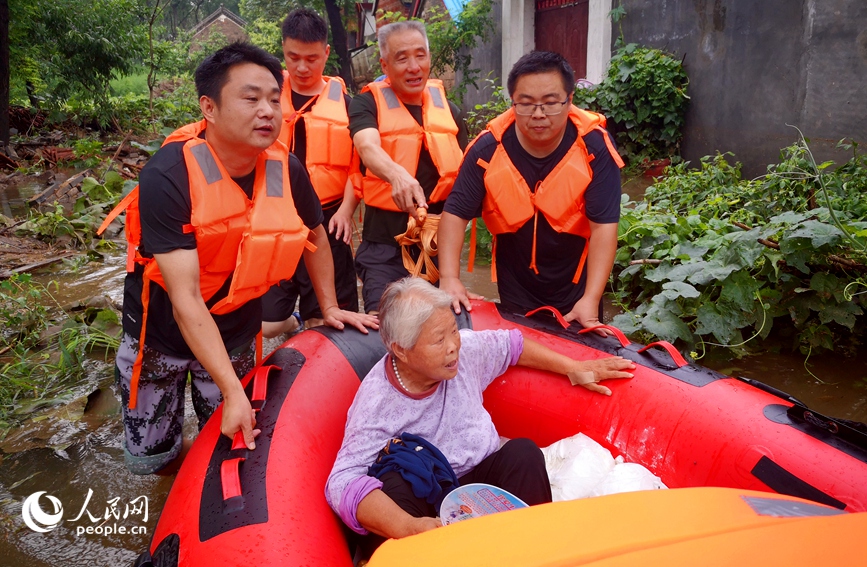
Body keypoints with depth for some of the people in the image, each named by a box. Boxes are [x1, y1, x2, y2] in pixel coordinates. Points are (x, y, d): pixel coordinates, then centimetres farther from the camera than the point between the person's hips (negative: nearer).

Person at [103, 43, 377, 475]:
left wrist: (329, 307, 8)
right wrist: (232, 390, -34)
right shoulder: (167, 176, -29)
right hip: (161, 333, -3)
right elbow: (185, 300, -32)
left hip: (235, 333, 3)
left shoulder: (286, 170, -15)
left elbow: (314, 235, 7)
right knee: (149, 457, 11)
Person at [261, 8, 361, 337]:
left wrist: (346, 210, -8)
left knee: (325, 323, 3)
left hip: (327, 223, 0)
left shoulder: (344, 102, 5)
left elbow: (358, 165, 5)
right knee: (264, 325, 4)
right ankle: (294, 323, 37)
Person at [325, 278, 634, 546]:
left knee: (523, 453, -25)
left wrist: (575, 368, 12)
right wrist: (408, 528, -50)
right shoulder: (377, 402, -24)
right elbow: (344, 481, -34)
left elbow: (511, 344, 12)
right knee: (389, 486, -35)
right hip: (427, 499, -4)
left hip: (485, 475, 4)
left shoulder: (468, 349, -10)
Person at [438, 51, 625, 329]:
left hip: (576, 286, 0)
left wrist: (591, 300, -30)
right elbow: (455, 214, -13)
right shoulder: (488, 149, -17)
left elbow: (604, 225, -22)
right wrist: (450, 280, -26)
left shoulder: (594, 146, -20)